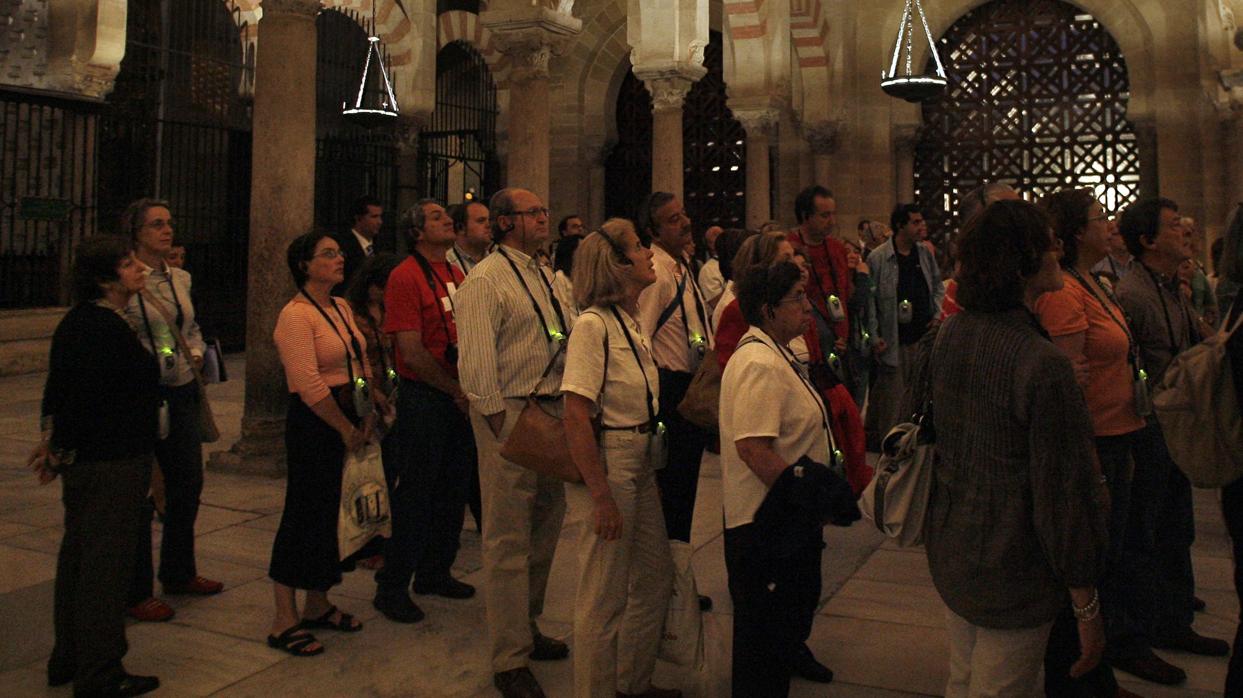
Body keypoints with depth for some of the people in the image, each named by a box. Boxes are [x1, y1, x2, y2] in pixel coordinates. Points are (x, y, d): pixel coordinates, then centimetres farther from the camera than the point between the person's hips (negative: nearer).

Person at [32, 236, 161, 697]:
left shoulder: (78, 320, 11)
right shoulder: (106, 328, -20)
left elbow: (57, 386, 13)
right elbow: (84, 395, -22)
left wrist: (54, 442, 11)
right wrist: (60, 451, -9)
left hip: (83, 460, 10)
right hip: (112, 463, -10)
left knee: (78, 556, 18)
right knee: (106, 563, 0)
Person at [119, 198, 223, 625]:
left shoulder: (180, 278, 10)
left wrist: (197, 354, 4)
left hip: (181, 393, 7)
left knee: (188, 485, 15)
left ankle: (179, 573, 34)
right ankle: (136, 593, 17)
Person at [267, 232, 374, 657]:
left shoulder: (342, 308, 12)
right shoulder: (295, 316, -14)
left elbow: (361, 364, 15)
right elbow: (310, 386, -19)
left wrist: (366, 419, 6)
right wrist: (346, 429, -13)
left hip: (347, 422, 8)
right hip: (314, 425, -8)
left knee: (329, 511, 15)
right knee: (304, 514, -1)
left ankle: (318, 606, 28)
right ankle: (284, 621, 10)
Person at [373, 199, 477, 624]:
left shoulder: (456, 274, 12)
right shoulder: (406, 276, -11)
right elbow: (412, 351, -16)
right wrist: (456, 390, -12)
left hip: (460, 398, 8)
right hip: (423, 398, -7)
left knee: (453, 489, 15)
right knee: (414, 493, 1)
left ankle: (435, 573, 32)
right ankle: (392, 587, 15)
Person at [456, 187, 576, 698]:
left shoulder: (546, 279, 17)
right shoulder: (485, 281, -10)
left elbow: (572, 336, 18)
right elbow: (476, 360, -16)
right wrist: (500, 422, -18)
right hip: (510, 412, -9)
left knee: (545, 527, 18)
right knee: (508, 539, -2)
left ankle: (527, 628, 36)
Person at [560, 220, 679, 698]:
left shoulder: (632, 321, 8)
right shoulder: (593, 324, -17)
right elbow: (576, 415, -22)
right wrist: (601, 495, -22)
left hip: (641, 465, 9)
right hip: (606, 465, -9)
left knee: (656, 578, 20)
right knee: (605, 596, 4)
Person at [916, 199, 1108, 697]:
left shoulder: (949, 335, -2)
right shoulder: (1043, 366, -25)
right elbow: (1064, 494, -20)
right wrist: (1088, 611, -10)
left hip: (948, 549, 7)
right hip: (1011, 572, -7)